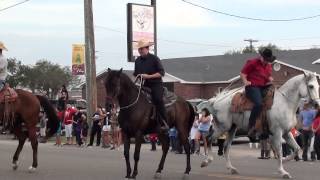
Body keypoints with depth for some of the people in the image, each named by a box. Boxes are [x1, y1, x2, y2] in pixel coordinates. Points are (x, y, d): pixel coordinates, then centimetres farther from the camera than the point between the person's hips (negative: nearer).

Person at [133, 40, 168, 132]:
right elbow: (135, 74, 26)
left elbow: (161, 72, -7)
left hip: (155, 84, -6)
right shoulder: (137, 60, 13)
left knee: (158, 99, -29)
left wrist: (149, 76, -16)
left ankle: (164, 124, -27)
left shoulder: (154, 58, -3)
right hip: (143, 85, 6)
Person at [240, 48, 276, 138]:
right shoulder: (252, 63, -1)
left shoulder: (269, 66, 20)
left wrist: (270, 79, 8)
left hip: (264, 87, 8)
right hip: (252, 87, -8)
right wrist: (245, 82, -17)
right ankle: (251, 128, -31)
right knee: (258, 103, -33)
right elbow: (242, 73, -1)